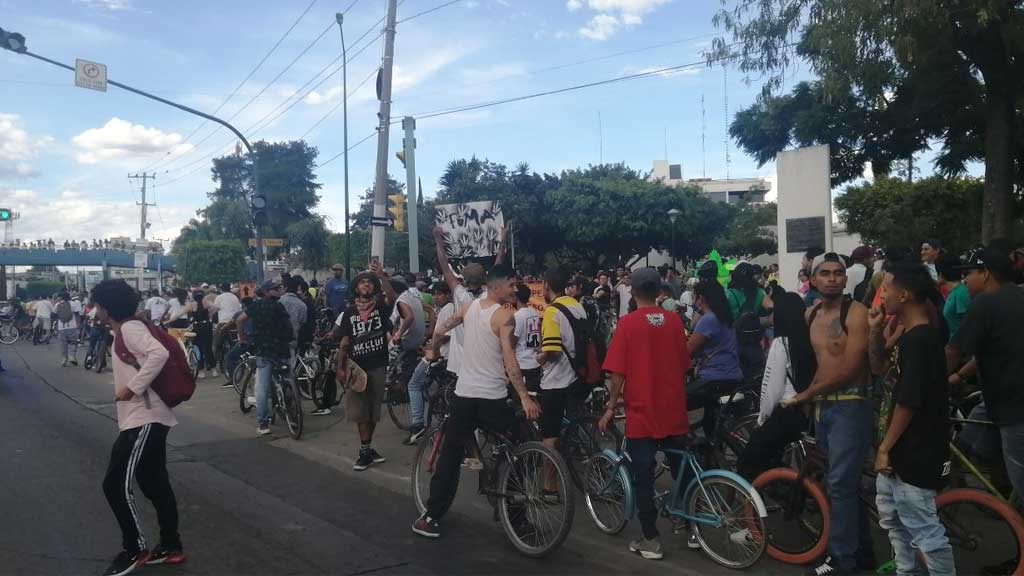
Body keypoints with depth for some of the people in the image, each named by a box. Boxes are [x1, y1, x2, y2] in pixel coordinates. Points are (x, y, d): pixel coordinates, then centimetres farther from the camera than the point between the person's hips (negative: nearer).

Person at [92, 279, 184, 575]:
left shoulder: (130, 328, -13)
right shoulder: (126, 331, 17)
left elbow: (159, 353, -30)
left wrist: (131, 388, -26)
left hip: (144, 420, -10)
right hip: (145, 419, 10)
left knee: (115, 485, -6)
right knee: (155, 486, 14)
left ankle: (134, 550, 7)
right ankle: (171, 547, 21)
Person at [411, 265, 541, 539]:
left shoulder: (469, 306, 8)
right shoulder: (505, 315, -12)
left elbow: (442, 329, 22)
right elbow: (509, 360, -20)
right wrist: (525, 397, -21)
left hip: (464, 393, 6)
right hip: (493, 397, -5)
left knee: (450, 457, 11)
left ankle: (431, 518, 13)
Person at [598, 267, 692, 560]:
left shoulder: (627, 324, -11)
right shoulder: (674, 321, 1)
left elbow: (618, 374, -12)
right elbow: (684, 365, 9)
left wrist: (610, 408, -2)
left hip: (641, 413, -4)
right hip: (674, 412, 4)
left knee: (643, 478, 5)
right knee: (682, 471, 18)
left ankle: (651, 541, 10)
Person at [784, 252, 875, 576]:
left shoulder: (856, 313, -11)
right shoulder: (811, 315, 11)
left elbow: (850, 369, -17)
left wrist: (806, 394, -10)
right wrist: (809, 397, 5)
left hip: (850, 405, -7)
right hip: (822, 405, 7)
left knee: (841, 484, -7)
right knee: (845, 483, 14)